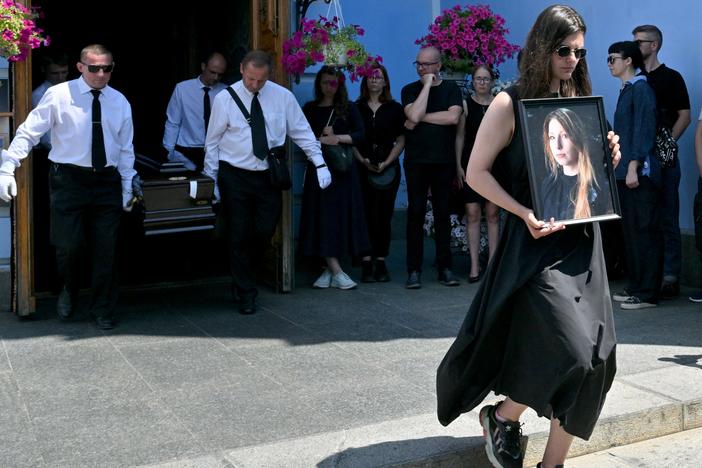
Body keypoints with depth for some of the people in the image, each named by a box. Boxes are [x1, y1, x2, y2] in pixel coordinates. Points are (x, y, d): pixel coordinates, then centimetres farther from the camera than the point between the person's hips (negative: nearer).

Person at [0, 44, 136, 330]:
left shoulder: (120, 102, 6)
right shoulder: (58, 95, -5)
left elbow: (126, 149, 12)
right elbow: (28, 133, -6)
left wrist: (127, 189, 11)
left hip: (107, 181, 3)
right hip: (68, 179, -3)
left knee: (105, 250, 6)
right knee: (68, 245, -3)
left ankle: (102, 311, 23)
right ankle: (69, 290, 31)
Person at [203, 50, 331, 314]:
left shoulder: (283, 96, -2)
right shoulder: (225, 99, -6)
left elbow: (302, 133, 5)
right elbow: (213, 141, 0)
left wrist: (320, 164, -2)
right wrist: (211, 180, -1)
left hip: (268, 176, 2)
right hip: (234, 176, -2)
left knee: (265, 232, 4)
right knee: (239, 236, 0)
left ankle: (242, 277, 32)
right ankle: (246, 293, 13)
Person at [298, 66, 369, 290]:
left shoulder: (349, 108, 8)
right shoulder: (309, 109, 8)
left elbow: (360, 134, -1)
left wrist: (337, 138, -12)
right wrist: (322, 140, -14)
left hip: (343, 170, 1)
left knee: (343, 216, 0)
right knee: (323, 218, -7)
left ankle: (330, 269, 9)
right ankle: (336, 271, -6)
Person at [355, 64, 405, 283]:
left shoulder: (395, 108, 8)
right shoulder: (357, 108, 7)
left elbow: (400, 141, 5)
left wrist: (386, 163, -8)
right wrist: (362, 160, -8)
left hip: (388, 168, 1)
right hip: (363, 169, 0)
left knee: (384, 215, 0)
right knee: (366, 214, -4)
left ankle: (381, 262, 6)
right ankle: (367, 263, 0)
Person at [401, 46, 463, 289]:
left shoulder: (451, 88, 7)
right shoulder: (410, 90, 7)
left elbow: (453, 117, -10)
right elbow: (414, 115, -12)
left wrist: (421, 118, -8)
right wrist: (427, 85, -7)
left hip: (444, 160, 0)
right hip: (416, 160, 0)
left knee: (443, 213, 5)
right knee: (416, 213, -2)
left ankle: (445, 268, 10)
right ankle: (414, 270, 1)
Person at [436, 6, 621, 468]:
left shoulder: (582, 101, 12)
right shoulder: (511, 104, -5)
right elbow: (477, 173, -6)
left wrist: (608, 159, 1)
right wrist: (524, 212, -18)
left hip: (583, 240, 6)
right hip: (537, 243, -6)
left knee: (595, 362, 2)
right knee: (571, 353, -14)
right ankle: (502, 417, 14)